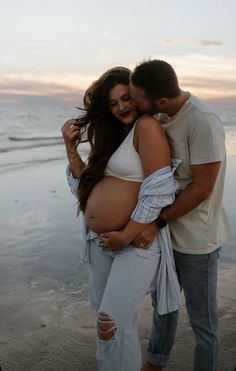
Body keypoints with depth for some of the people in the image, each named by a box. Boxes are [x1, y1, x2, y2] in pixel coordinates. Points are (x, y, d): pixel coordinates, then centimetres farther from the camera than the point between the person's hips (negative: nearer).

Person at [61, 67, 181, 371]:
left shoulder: (147, 126, -13)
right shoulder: (111, 135, 12)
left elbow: (157, 192, -20)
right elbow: (84, 184, 11)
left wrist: (126, 236, -18)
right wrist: (71, 146, 0)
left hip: (136, 242, -8)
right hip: (100, 241, 8)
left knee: (111, 325, -3)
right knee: (106, 319, 19)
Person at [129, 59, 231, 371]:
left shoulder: (203, 122, -25)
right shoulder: (163, 115, -2)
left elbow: (201, 188, -22)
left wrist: (157, 222, -18)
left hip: (196, 239, -8)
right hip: (169, 229, 8)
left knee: (202, 319, 10)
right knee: (163, 303, 25)